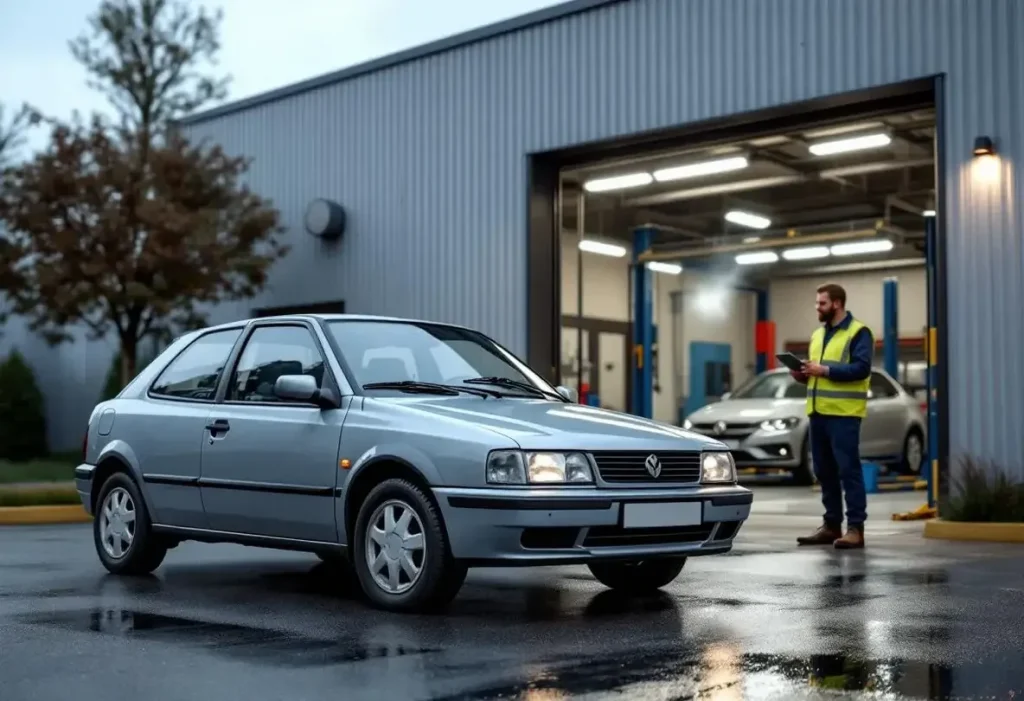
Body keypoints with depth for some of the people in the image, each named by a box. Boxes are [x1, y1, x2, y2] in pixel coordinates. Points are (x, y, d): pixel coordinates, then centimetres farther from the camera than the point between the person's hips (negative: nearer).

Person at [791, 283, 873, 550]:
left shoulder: (858, 332, -5)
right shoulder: (818, 334, 20)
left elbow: (861, 368, -17)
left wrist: (824, 370, -21)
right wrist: (803, 374, 4)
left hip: (843, 413, -8)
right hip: (818, 412, 8)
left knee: (848, 470, -7)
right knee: (824, 472, 10)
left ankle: (855, 528, -5)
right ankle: (831, 525, 18)